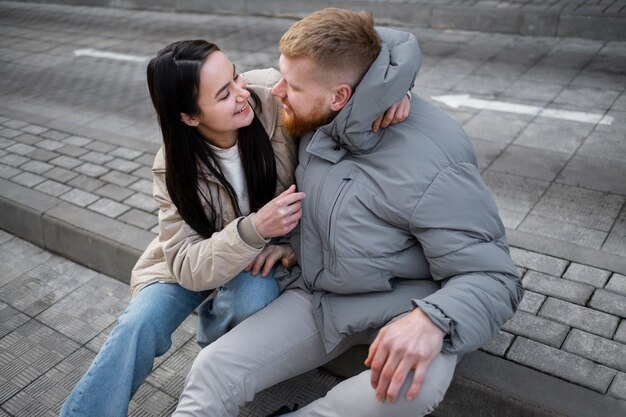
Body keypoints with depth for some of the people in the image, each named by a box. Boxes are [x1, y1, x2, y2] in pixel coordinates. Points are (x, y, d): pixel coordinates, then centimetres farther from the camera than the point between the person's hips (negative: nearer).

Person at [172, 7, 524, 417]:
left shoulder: (431, 164, -26)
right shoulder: (320, 119, -5)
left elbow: (494, 277, -22)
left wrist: (431, 320, -41)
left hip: (403, 306, -4)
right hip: (317, 295, 5)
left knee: (416, 383, -37)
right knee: (215, 369, -12)